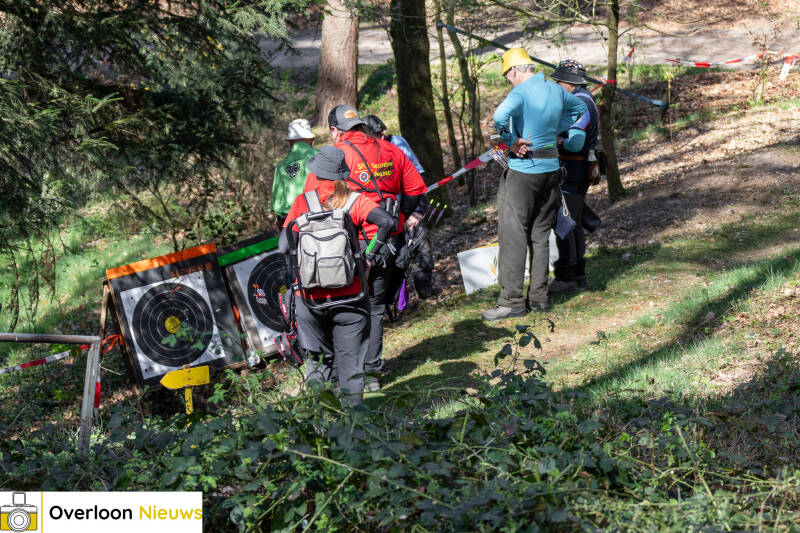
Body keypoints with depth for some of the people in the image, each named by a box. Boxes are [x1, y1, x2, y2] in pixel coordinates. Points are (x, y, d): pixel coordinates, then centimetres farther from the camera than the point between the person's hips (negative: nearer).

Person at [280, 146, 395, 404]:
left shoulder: (302, 202, -2)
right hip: (348, 296, -1)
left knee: (318, 359, 16)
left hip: (310, 299, 1)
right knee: (349, 361, 9)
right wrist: (370, 256, -10)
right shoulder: (355, 201, -4)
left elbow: (284, 245, -7)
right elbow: (387, 221, -19)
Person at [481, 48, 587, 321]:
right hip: (551, 168, 7)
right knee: (540, 235, 14)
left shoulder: (521, 92, -14)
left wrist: (511, 142, -19)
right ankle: (539, 296, 17)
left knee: (513, 235, -3)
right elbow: (580, 108, 28)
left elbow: (500, 115, -34)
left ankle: (512, 301, -3)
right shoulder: (556, 90, 8)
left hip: (523, 169, -7)